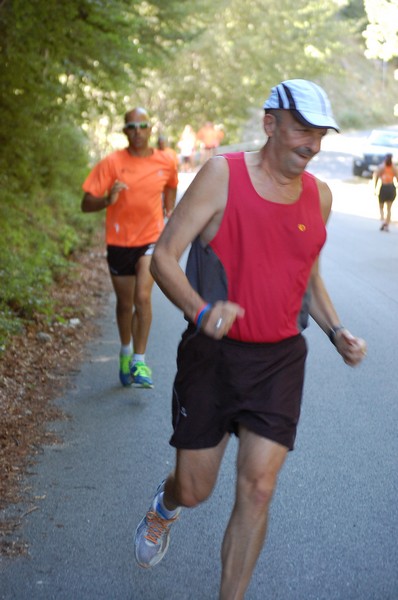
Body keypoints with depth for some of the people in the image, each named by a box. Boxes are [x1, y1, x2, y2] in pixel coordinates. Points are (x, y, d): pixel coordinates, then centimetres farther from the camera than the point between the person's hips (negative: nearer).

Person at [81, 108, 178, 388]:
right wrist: (108, 199, -30)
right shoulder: (112, 163, -10)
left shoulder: (165, 163, -3)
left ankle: (140, 362, -10)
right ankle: (126, 351, 39)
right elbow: (87, 204, -13)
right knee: (125, 304, 13)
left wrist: (169, 212, 17)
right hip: (119, 242, 0)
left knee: (143, 297, -18)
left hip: (151, 239, 0)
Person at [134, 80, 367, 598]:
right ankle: (163, 509, 47)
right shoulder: (223, 175, -10)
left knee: (258, 488, -4)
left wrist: (336, 331, 4)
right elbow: (163, 257, -12)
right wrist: (201, 309, -30)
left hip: (279, 360, 3)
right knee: (194, 488, 8)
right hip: (212, 354, -3)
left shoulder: (319, 195, 6)